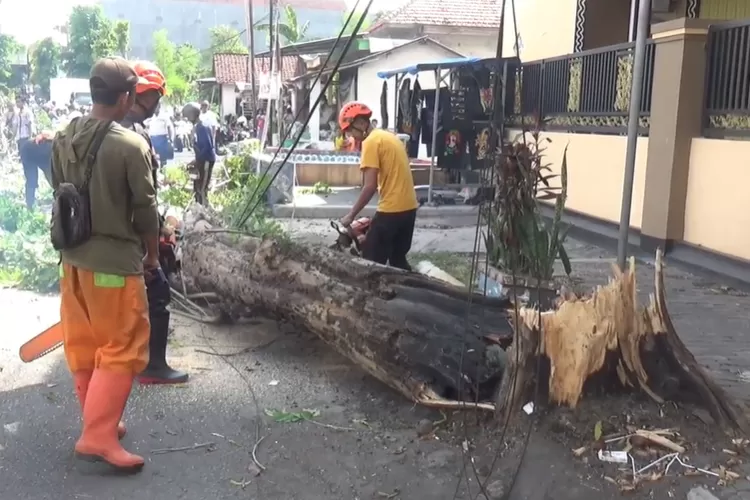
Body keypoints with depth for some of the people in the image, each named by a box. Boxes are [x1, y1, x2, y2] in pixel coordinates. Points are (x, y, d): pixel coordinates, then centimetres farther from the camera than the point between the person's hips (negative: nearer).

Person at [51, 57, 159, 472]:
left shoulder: (62, 140, 2)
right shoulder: (132, 146, -17)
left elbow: (60, 196, 9)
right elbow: (146, 212, -11)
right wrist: (151, 258, 3)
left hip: (72, 259, 7)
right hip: (114, 263, -7)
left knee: (82, 346, 16)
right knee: (122, 350, 3)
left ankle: (99, 421, 29)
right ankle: (98, 436, 2)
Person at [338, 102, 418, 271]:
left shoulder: (371, 142, -11)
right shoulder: (389, 137, 16)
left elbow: (370, 186, -17)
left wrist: (351, 215, -10)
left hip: (392, 210, -9)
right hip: (408, 206, 9)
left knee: (372, 262, -3)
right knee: (398, 259, 19)